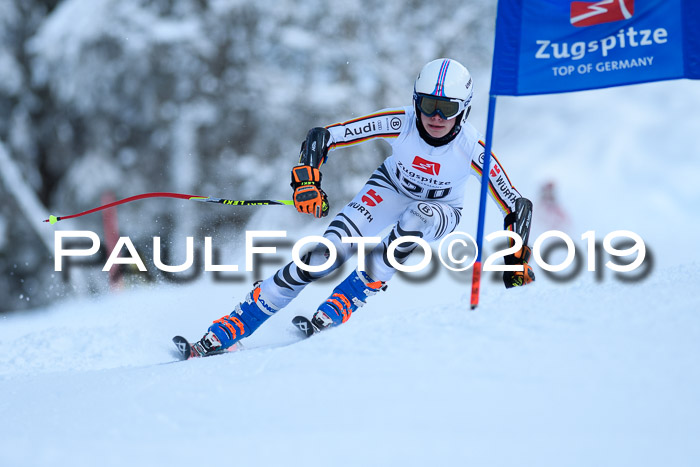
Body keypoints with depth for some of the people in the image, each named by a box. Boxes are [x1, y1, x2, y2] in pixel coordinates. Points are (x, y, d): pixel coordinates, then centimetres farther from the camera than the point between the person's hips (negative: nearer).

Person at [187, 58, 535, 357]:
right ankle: (226, 330, -17)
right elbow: (322, 136, -24)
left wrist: (518, 263, -28)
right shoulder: (399, 124, -29)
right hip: (391, 189, 0)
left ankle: (335, 313, -34)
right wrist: (307, 180, -37)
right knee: (325, 255, -21)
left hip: (439, 210, 0)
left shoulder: (472, 150, -31)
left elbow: (517, 208, -23)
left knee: (417, 219, -38)